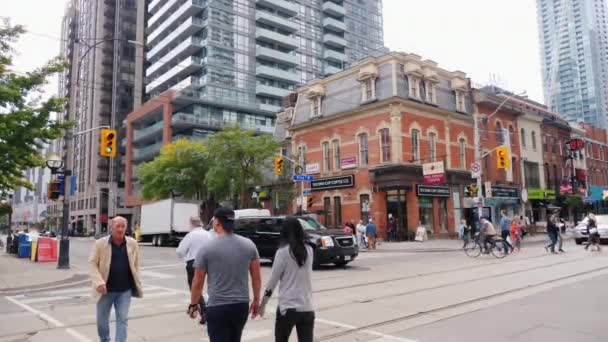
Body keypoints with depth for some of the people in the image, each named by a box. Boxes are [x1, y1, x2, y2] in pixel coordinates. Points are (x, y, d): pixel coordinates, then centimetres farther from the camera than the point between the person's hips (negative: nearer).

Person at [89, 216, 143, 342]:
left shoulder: (133, 244, 0)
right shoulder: (100, 243, -7)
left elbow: (136, 265, 8)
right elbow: (92, 263, -7)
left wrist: (138, 283, 3)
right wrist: (99, 282, -19)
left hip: (125, 290, 0)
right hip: (106, 289, 0)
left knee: (122, 319, 0)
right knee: (102, 320, 15)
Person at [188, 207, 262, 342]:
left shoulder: (207, 248, -10)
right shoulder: (249, 245, 0)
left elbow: (198, 282, -4)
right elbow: (257, 277, 5)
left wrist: (193, 304, 11)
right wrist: (256, 300, 16)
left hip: (217, 307, -4)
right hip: (242, 305, 5)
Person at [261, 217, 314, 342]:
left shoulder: (283, 252, -9)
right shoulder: (309, 250, 5)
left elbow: (273, 281, -5)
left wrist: (262, 304, 6)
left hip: (288, 307, -3)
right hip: (307, 308, 4)